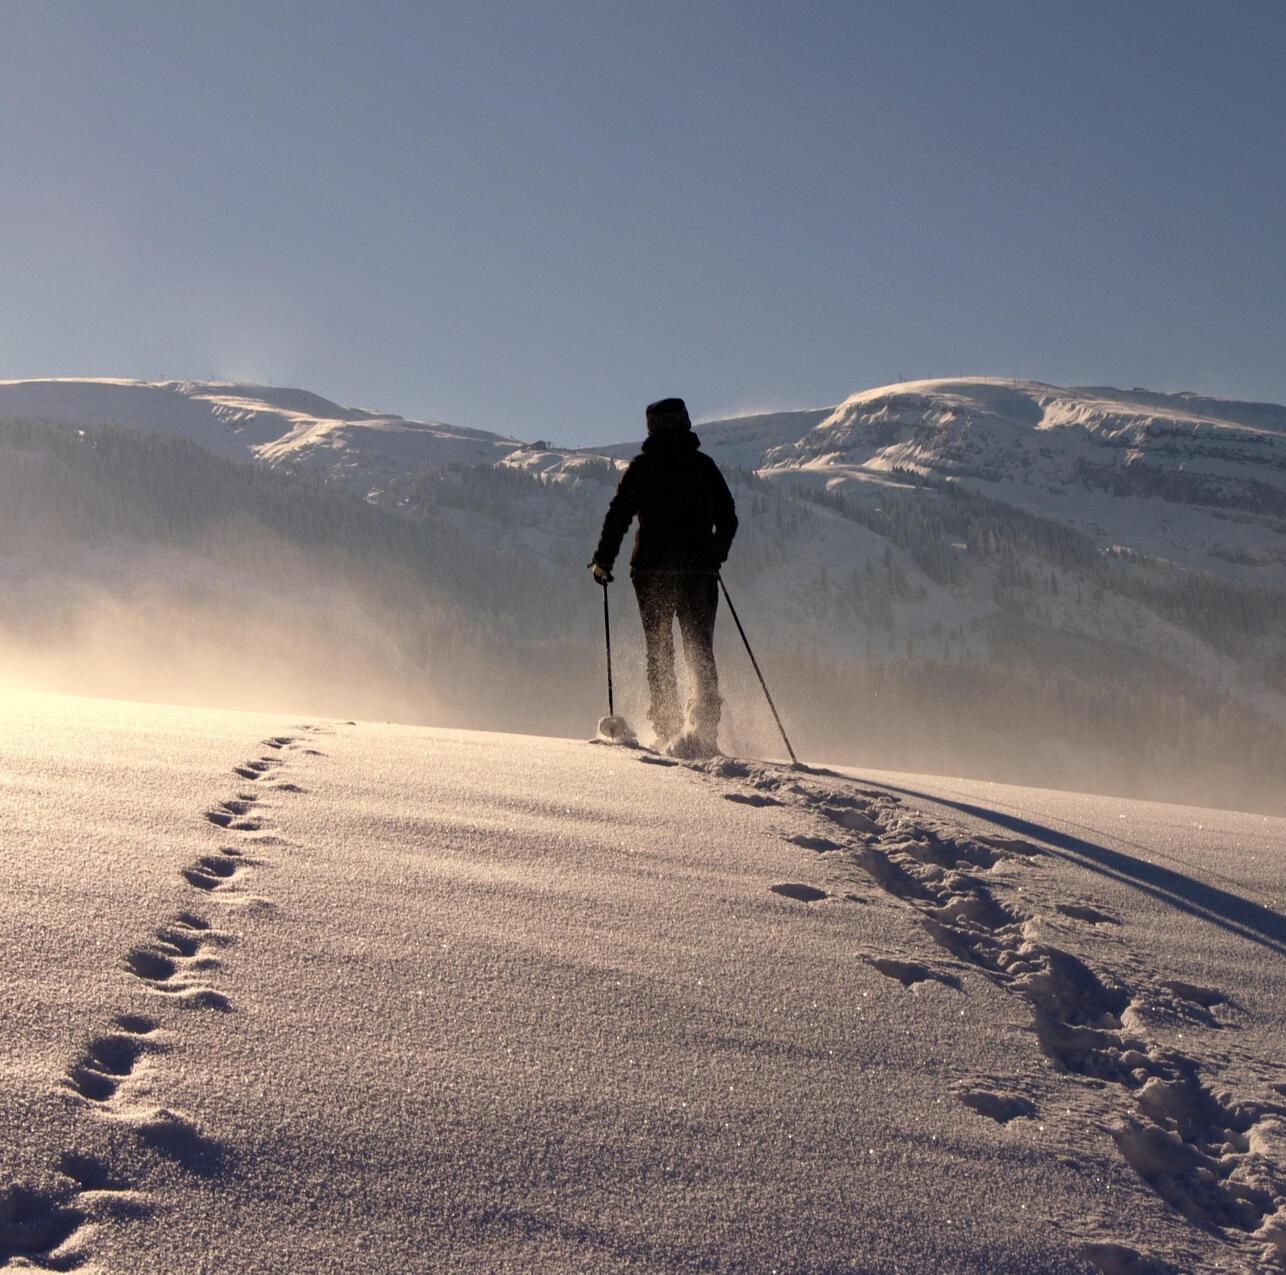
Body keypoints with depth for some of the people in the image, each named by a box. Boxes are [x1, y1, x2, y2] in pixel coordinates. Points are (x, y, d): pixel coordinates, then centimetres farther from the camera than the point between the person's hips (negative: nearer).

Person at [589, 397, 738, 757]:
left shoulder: (641, 467, 1)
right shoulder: (704, 465, 7)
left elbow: (618, 515, -3)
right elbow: (728, 519, 10)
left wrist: (603, 561, 7)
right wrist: (715, 557, 27)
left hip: (652, 570, -1)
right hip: (700, 569, 1)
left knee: (659, 652, 9)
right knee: (700, 650, 5)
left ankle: (667, 729, 4)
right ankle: (704, 723, -11)